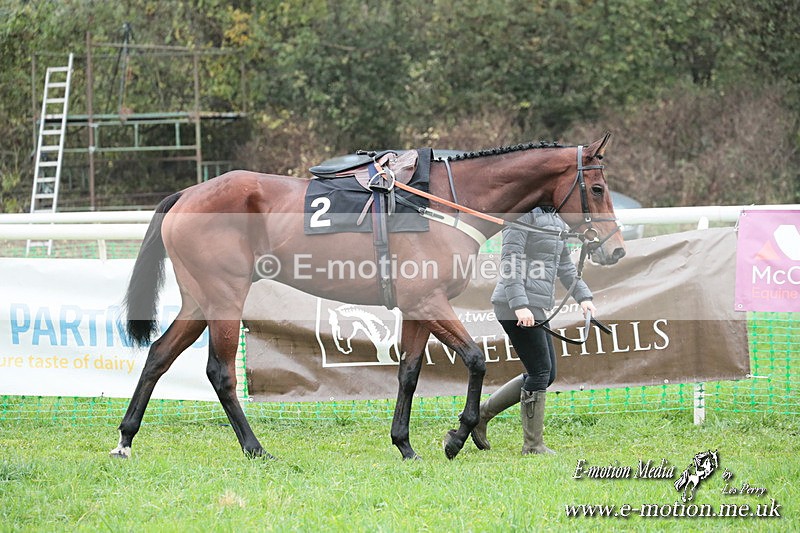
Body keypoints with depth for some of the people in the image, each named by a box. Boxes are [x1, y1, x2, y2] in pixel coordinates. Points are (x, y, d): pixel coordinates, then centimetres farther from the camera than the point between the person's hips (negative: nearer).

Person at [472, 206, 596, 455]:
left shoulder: (555, 219, 17)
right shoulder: (524, 212, -12)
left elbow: (564, 264, 22)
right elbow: (510, 261, -18)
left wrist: (583, 297, 10)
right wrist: (520, 305, -25)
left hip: (533, 307, 10)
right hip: (515, 305, -10)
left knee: (546, 375, 10)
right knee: (540, 372, -7)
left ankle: (479, 415, 18)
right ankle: (533, 445, 3)